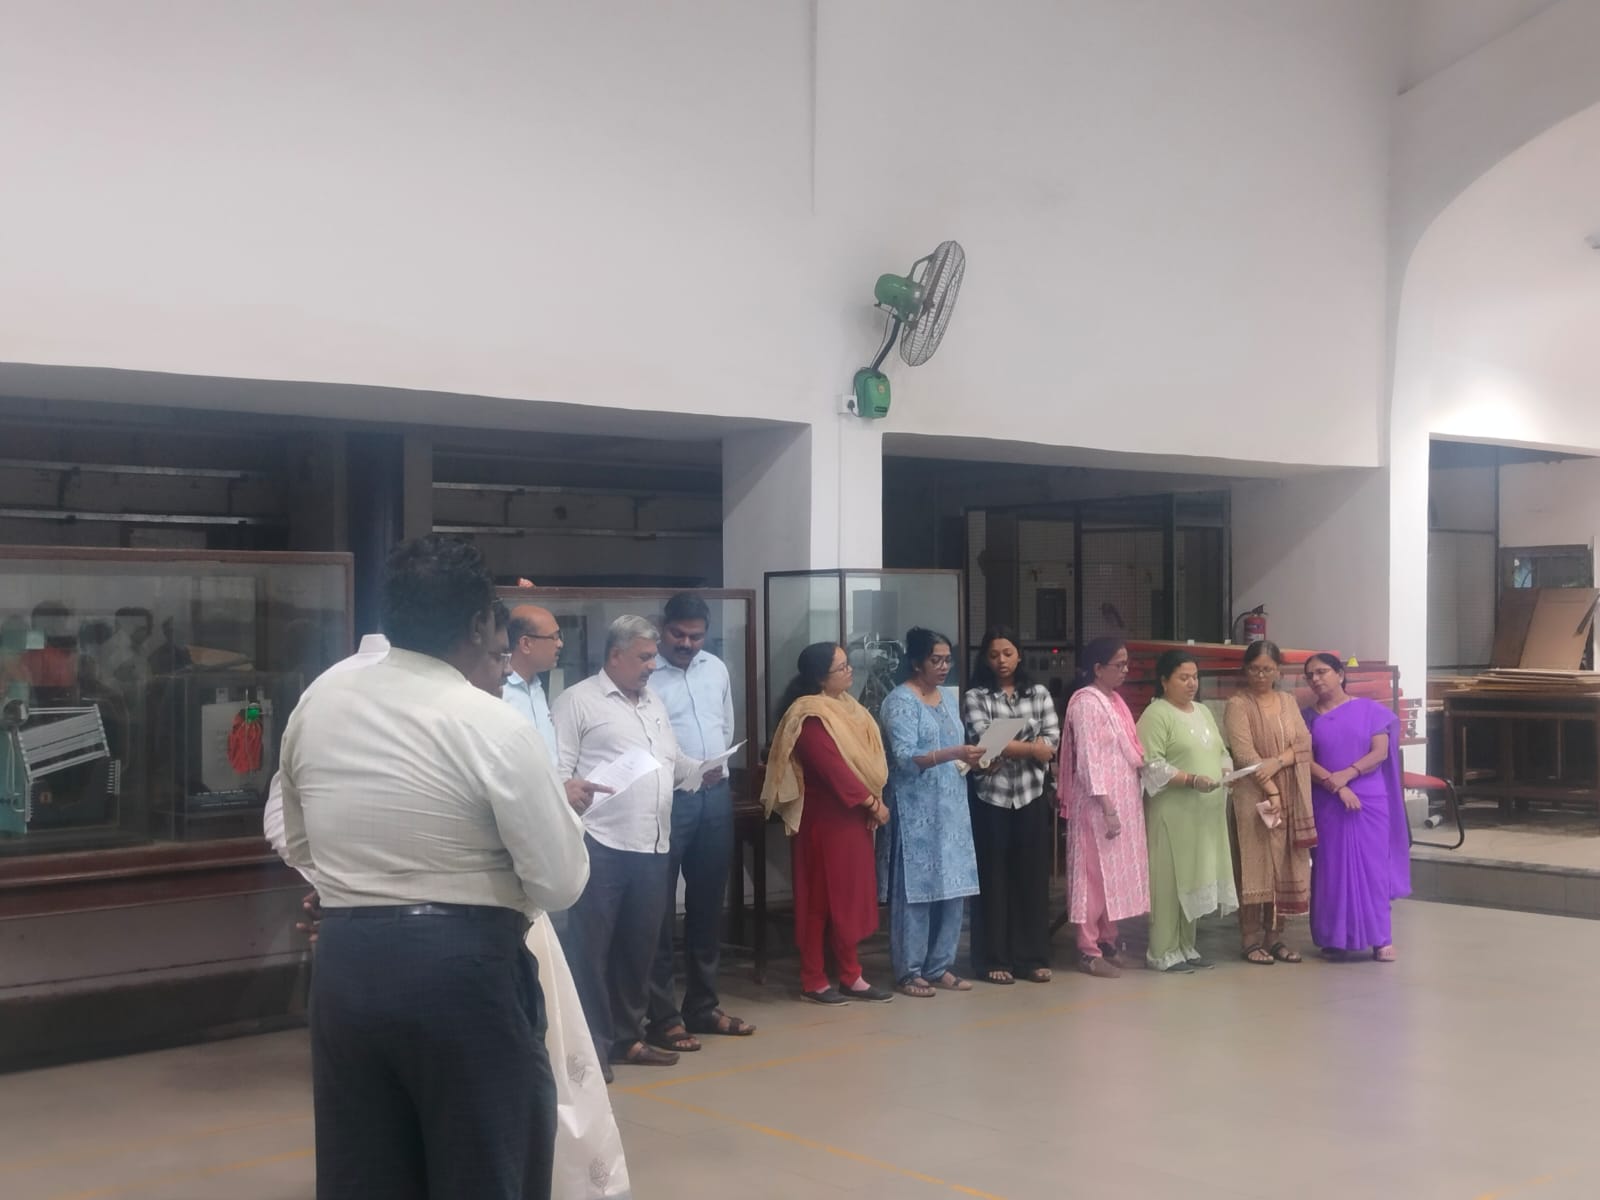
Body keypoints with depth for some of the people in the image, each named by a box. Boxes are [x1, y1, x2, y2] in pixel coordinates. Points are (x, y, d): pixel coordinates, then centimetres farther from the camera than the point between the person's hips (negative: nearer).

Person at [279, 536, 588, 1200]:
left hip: (346, 962, 5)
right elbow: (561, 882, -10)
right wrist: (555, 804, 7)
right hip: (463, 968, -5)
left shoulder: (317, 703, 5)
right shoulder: (492, 725, -12)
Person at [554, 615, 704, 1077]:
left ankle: (628, 1037, 25)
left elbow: (673, 762, 22)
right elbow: (558, 769, -9)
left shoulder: (654, 703, 20)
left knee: (638, 948, 14)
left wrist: (701, 770, 4)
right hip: (601, 846, -7)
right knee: (590, 949, -2)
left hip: (653, 847, 7)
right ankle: (592, 1047, 4)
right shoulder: (578, 701, -3)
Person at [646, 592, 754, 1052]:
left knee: (708, 903, 14)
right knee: (661, 909, -1)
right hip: (666, 799, -6)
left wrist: (717, 765, 5)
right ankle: (664, 1017, 6)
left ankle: (703, 1004, 26)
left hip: (716, 796, 7)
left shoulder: (717, 669, 11)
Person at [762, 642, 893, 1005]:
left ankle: (851, 977, 17)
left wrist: (874, 801, -3)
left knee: (852, 894, 10)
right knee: (822, 896, -1)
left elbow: (869, 754, 10)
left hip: (853, 816, 8)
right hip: (825, 817, -8)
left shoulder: (846, 706, 11)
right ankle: (813, 981, 7)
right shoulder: (811, 715, -17)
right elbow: (832, 768, -22)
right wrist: (872, 803, -16)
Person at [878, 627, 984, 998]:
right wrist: (954, 754, -30)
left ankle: (939, 967, 16)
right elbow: (905, 757, -20)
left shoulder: (946, 697, 14)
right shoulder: (900, 701, -10)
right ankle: (908, 972, 3)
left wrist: (973, 760, -1)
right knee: (915, 889, -4)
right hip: (916, 811, -8)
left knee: (951, 887, 7)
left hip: (950, 807, 8)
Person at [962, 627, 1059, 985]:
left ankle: (1032, 957, 14)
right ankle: (994, 959, 9)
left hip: (1031, 798, 3)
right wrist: (1029, 746, -10)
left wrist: (1006, 751, -12)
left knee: (1032, 877, 6)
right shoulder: (975, 697, 0)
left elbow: (1050, 748, -2)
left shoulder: (1040, 694, 8)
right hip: (990, 798, -2)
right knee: (993, 879, 3)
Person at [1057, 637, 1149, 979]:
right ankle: (1088, 950, 2)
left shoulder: (1114, 700, 13)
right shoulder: (1086, 703, -14)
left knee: (1115, 872, 13)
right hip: (1098, 805, -9)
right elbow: (1089, 759, -19)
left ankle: (1108, 940, 21)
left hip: (1123, 801, 9)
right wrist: (1106, 807, -22)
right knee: (1096, 874, -4)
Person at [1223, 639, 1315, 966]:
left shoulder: (1288, 701, 14)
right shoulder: (1238, 704, -3)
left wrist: (1276, 762, -14)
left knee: (1283, 865, 6)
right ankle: (1252, 939, 2)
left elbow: (1304, 743, 4)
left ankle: (1275, 936, 13)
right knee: (1255, 865, -3)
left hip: (1291, 796, 5)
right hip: (1254, 797, -5)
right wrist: (1270, 789, -17)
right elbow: (1244, 752, -12)